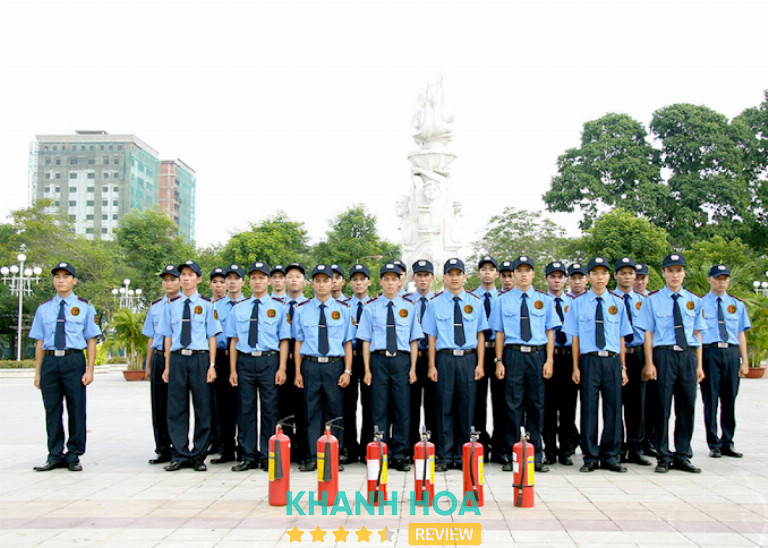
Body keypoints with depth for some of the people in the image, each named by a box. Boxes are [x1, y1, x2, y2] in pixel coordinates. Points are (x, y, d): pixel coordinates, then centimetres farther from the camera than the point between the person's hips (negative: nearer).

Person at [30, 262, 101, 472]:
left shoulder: (84, 307, 6)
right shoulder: (44, 309, 13)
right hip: (50, 362, 2)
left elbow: (91, 341, 3)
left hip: (74, 361, -2)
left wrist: (90, 370, -5)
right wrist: (38, 372, 8)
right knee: (52, 410, 7)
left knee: (76, 409, 0)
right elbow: (40, 342, 12)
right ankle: (55, 456, 17)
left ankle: (74, 456, 11)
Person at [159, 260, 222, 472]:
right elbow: (168, 337, 12)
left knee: (202, 408, 2)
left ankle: (199, 456, 11)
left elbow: (212, 336, 2)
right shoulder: (172, 306, 11)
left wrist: (212, 365, -5)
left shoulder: (207, 305, 4)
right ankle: (179, 455, 12)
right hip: (177, 359, 2)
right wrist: (167, 366, 7)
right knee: (176, 409, 4)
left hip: (200, 359, -2)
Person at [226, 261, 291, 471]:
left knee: (269, 409, 1)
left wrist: (282, 368, -6)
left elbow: (284, 340, 2)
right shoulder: (238, 308, 11)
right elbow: (234, 340, 11)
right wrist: (233, 369, 4)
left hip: (269, 361, -2)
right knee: (246, 409, 5)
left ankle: (267, 456, 11)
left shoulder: (278, 307, 5)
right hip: (245, 361, 2)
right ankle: (248, 456, 13)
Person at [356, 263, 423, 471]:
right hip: (379, 360, -1)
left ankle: (400, 456, 11)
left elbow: (414, 340, 8)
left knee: (402, 409, 3)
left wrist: (413, 368, 1)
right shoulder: (371, 308, 6)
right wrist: (367, 370, -2)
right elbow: (366, 340, 4)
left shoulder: (408, 307, 9)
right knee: (379, 409, 2)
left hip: (402, 360, 1)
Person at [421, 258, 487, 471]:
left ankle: (463, 456, 15)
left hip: (468, 359, 1)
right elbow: (432, 336, 4)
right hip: (444, 358, -1)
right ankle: (445, 457, 9)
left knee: (466, 408, 4)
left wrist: (480, 364, 1)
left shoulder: (475, 303, 10)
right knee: (445, 408, 1)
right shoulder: (435, 303, 6)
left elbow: (480, 335, 10)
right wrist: (432, 365, -3)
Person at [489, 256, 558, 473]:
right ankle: (512, 456, 9)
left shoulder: (544, 300, 10)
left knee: (537, 404, 5)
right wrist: (499, 361, -2)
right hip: (513, 355, -1)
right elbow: (499, 332, 5)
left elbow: (550, 332, 7)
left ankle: (537, 456, 14)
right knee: (513, 404, 1)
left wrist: (549, 360, -2)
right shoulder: (503, 300, 7)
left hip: (537, 355, 1)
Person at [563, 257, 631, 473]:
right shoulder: (578, 303, 4)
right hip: (589, 360, -2)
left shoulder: (617, 303, 10)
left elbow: (621, 337, 11)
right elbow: (575, 337, 3)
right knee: (589, 408, 0)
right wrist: (576, 367, -2)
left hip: (612, 360, 2)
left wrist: (623, 367, 7)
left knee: (613, 408, 4)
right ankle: (590, 457, 10)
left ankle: (610, 457, 16)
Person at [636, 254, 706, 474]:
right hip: (664, 355, -3)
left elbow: (697, 334, 12)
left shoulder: (694, 301, 11)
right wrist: (649, 363, -6)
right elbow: (648, 333, 1)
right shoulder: (653, 300, 3)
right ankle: (663, 457, 11)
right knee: (663, 406, 1)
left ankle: (682, 456, 17)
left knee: (687, 406, 6)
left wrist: (699, 365, 8)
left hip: (688, 356, 3)